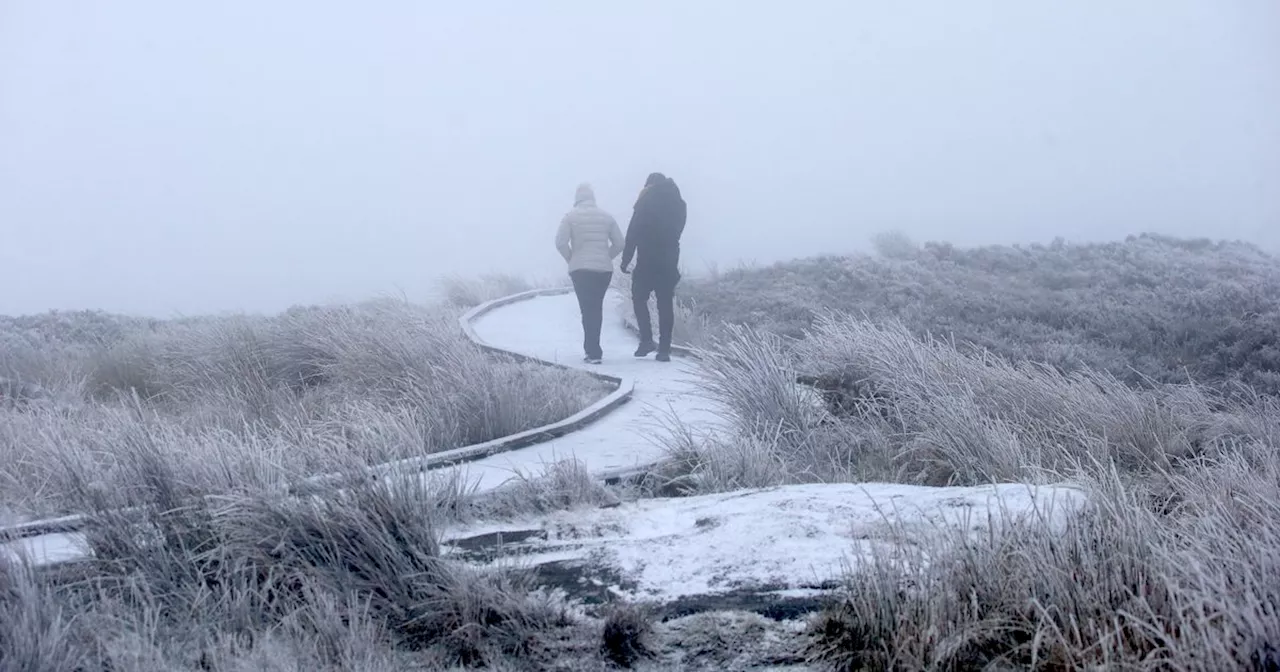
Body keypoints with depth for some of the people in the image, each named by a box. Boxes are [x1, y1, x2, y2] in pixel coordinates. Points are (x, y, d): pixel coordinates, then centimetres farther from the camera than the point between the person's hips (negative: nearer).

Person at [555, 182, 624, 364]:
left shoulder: (571, 216, -1)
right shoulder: (606, 216, 8)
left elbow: (560, 242, -10)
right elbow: (619, 244, 7)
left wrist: (571, 259, 4)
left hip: (580, 269, -3)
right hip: (604, 269, 3)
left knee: (587, 309, -3)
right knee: (596, 308, 14)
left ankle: (593, 352, -10)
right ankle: (592, 348, 18)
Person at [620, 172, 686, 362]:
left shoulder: (646, 200, -6)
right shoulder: (679, 203, 9)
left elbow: (633, 231, -9)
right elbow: (677, 231, 13)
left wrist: (626, 258, -5)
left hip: (647, 260, -4)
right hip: (670, 261, 4)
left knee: (639, 297, 10)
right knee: (666, 304, 5)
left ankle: (647, 340, -4)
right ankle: (664, 348, 2)